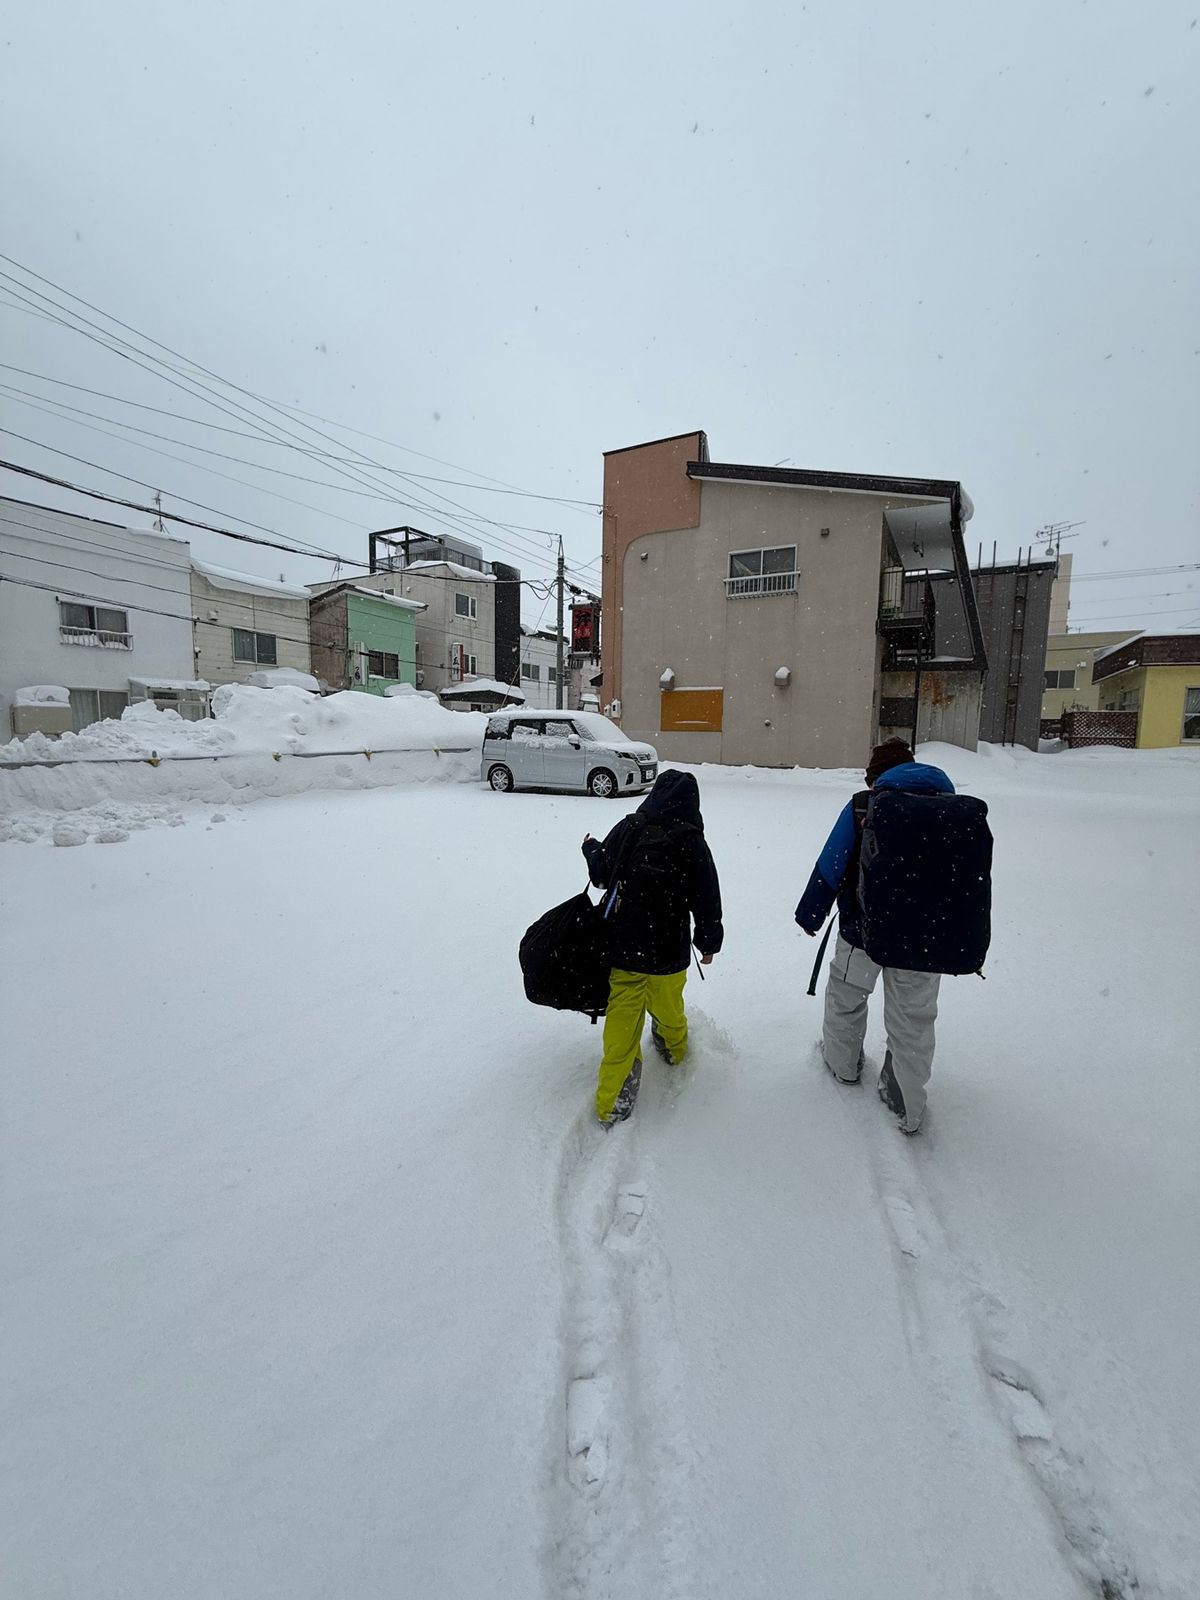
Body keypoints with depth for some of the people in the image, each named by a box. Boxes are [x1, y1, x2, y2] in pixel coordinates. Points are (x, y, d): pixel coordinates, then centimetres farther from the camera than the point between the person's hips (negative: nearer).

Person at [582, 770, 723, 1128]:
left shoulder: (627, 829, -10)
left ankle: (611, 1102, 15)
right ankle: (675, 1049, 56)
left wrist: (590, 848, 24)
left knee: (622, 1019, 11)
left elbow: (600, 873, 2)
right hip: (668, 951, 0)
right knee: (668, 1005, 26)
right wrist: (709, 943, 10)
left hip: (621, 947, 1)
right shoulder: (693, 844, -13)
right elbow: (707, 903, -7)